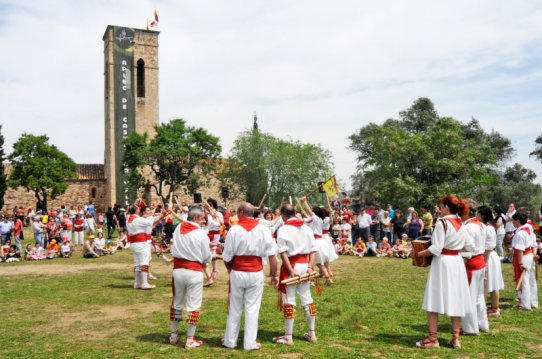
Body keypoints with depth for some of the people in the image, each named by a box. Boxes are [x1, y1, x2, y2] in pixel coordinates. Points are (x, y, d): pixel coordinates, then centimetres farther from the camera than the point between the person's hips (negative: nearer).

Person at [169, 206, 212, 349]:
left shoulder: (178, 228, -1)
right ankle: (190, 340, 10)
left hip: (178, 270, 5)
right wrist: (203, 263, 15)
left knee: (177, 303, 19)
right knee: (193, 306, 5)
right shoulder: (201, 234, -14)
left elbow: (174, 248, 9)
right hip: (194, 272, -5)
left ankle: (174, 335, 31)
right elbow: (207, 257, -5)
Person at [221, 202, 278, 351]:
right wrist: (274, 274, 6)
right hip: (256, 273, 1)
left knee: (234, 308, 13)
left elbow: (226, 257, -3)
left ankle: (230, 340, 24)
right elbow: (272, 255, -4)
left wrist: (230, 269, 15)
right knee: (252, 308, 8)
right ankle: (250, 343, 13)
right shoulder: (263, 230, -4)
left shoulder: (234, 229, -8)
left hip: (237, 273, 0)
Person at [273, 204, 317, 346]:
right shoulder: (307, 228, 7)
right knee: (307, 298, 14)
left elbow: (283, 253, -17)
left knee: (289, 301, 1)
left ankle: (288, 337, 8)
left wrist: (291, 271, -16)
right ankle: (312, 333, 23)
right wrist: (310, 267, 0)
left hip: (291, 265, -5)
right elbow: (313, 250, 3)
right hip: (305, 265, 6)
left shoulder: (283, 229, -10)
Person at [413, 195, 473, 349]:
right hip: (457, 262, 7)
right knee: (455, 300, 11)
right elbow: (469, 246, 12)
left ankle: (433, 338, 2)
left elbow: (436, 249, -18)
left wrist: (418, 254, -8)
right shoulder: (461, 224, 7)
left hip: (442, 262, -7)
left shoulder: (442, 223, -15)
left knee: (434, 300, 0)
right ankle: (455, 338, 16)